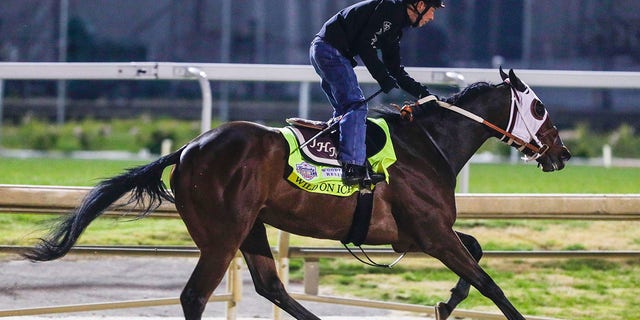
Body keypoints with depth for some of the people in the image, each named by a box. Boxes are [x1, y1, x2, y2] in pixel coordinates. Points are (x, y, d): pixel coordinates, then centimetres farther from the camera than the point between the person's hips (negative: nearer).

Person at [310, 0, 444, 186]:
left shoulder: (397, 25, 21)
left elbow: (395, 71, 24)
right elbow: (365, 45, -18)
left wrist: (424, 94, 17)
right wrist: (383, 78, -14)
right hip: (330, 50, -11)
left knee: (345, 110, 16)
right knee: (356, 106, -16)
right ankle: (352, 167, -26)